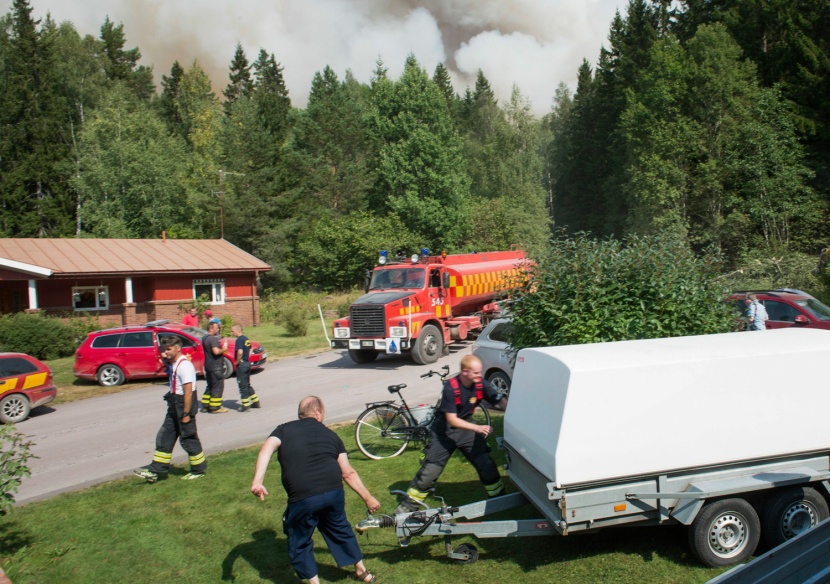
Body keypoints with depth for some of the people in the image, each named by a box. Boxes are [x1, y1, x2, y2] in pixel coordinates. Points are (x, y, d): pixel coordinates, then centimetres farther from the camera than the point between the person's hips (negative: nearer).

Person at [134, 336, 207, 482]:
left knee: (188, 439, 2)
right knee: (164, 437, 11)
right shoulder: (174, 364, 10)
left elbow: (188, 392, -23)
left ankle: (198, 470, 17)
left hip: (184, 405, -10)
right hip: (175, 406, 10)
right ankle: (156, 470, 18)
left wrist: (186, 414, -21)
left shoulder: (184, 366, -20)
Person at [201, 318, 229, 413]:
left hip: (208, 366, 10)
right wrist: (223, 349, -12)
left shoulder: (204, 338, 13)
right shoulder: (212, 339, -19)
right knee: (218, 387, -3)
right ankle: (215, 407, 0)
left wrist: (221, 347, 14)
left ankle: (205, 405, 21)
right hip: (216, 367, -10)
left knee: (210, 386, 18)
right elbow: (216, 351, -30)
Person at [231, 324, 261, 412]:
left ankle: (245, 406, 3)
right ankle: (256, 402, 23)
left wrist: (237, 361, -16)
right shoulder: (246, 338, 12)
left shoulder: (239, 340, -17)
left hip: (241, 364, -9)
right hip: (247, 363, 9)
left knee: (242, 385, -1)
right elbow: (250, 350, 24)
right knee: (247, 385, 19)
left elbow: (240, 352, -29)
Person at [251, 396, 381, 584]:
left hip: (302, 498, -3)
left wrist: (257, 481, -18)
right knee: (340, 529, 29)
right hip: (334, 493, 4)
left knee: (299, 543, 20)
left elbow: (266, 449, -7)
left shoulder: (284, 430, 14)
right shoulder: (330, 435, 19)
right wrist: (368, 498, 25)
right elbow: (348, 473, 17)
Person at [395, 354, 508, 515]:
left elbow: (502, 401, -15)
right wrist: (478, 428, -35)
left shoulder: (481, 384, -15)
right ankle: (409, 505, 12)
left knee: (487, 465, -1)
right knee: (429, 470, -3)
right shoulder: (450, 387, -27)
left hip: (466, 428, 4)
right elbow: (452, 419, -27)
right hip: (444, 430, -4)